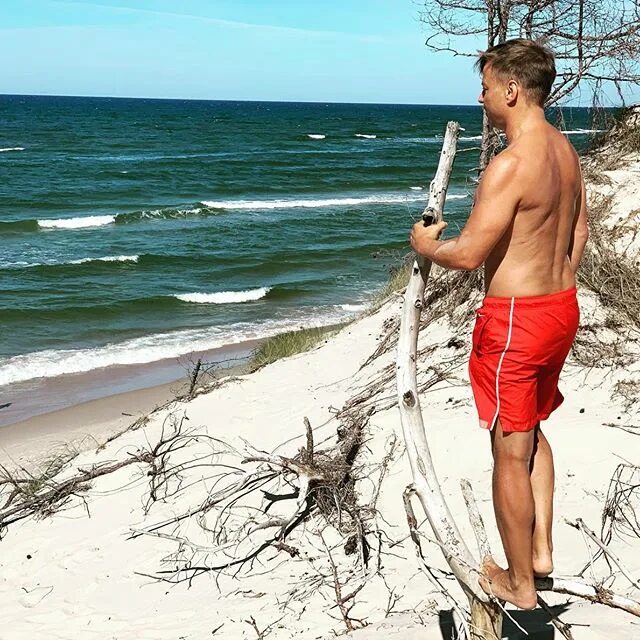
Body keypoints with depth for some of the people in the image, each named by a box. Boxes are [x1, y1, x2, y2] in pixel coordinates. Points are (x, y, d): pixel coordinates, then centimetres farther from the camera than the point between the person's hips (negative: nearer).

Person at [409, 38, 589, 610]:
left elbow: (469, 254, -23)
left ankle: (520, 584, 20)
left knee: (511, 452, 5)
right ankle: (541, 549, 35)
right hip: (561, 308, 9)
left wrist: (426, 245, -2)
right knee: (532, 430, 26)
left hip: (515, 320, -9)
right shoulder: (565, 151, 6)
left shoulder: (510, 165, -23)